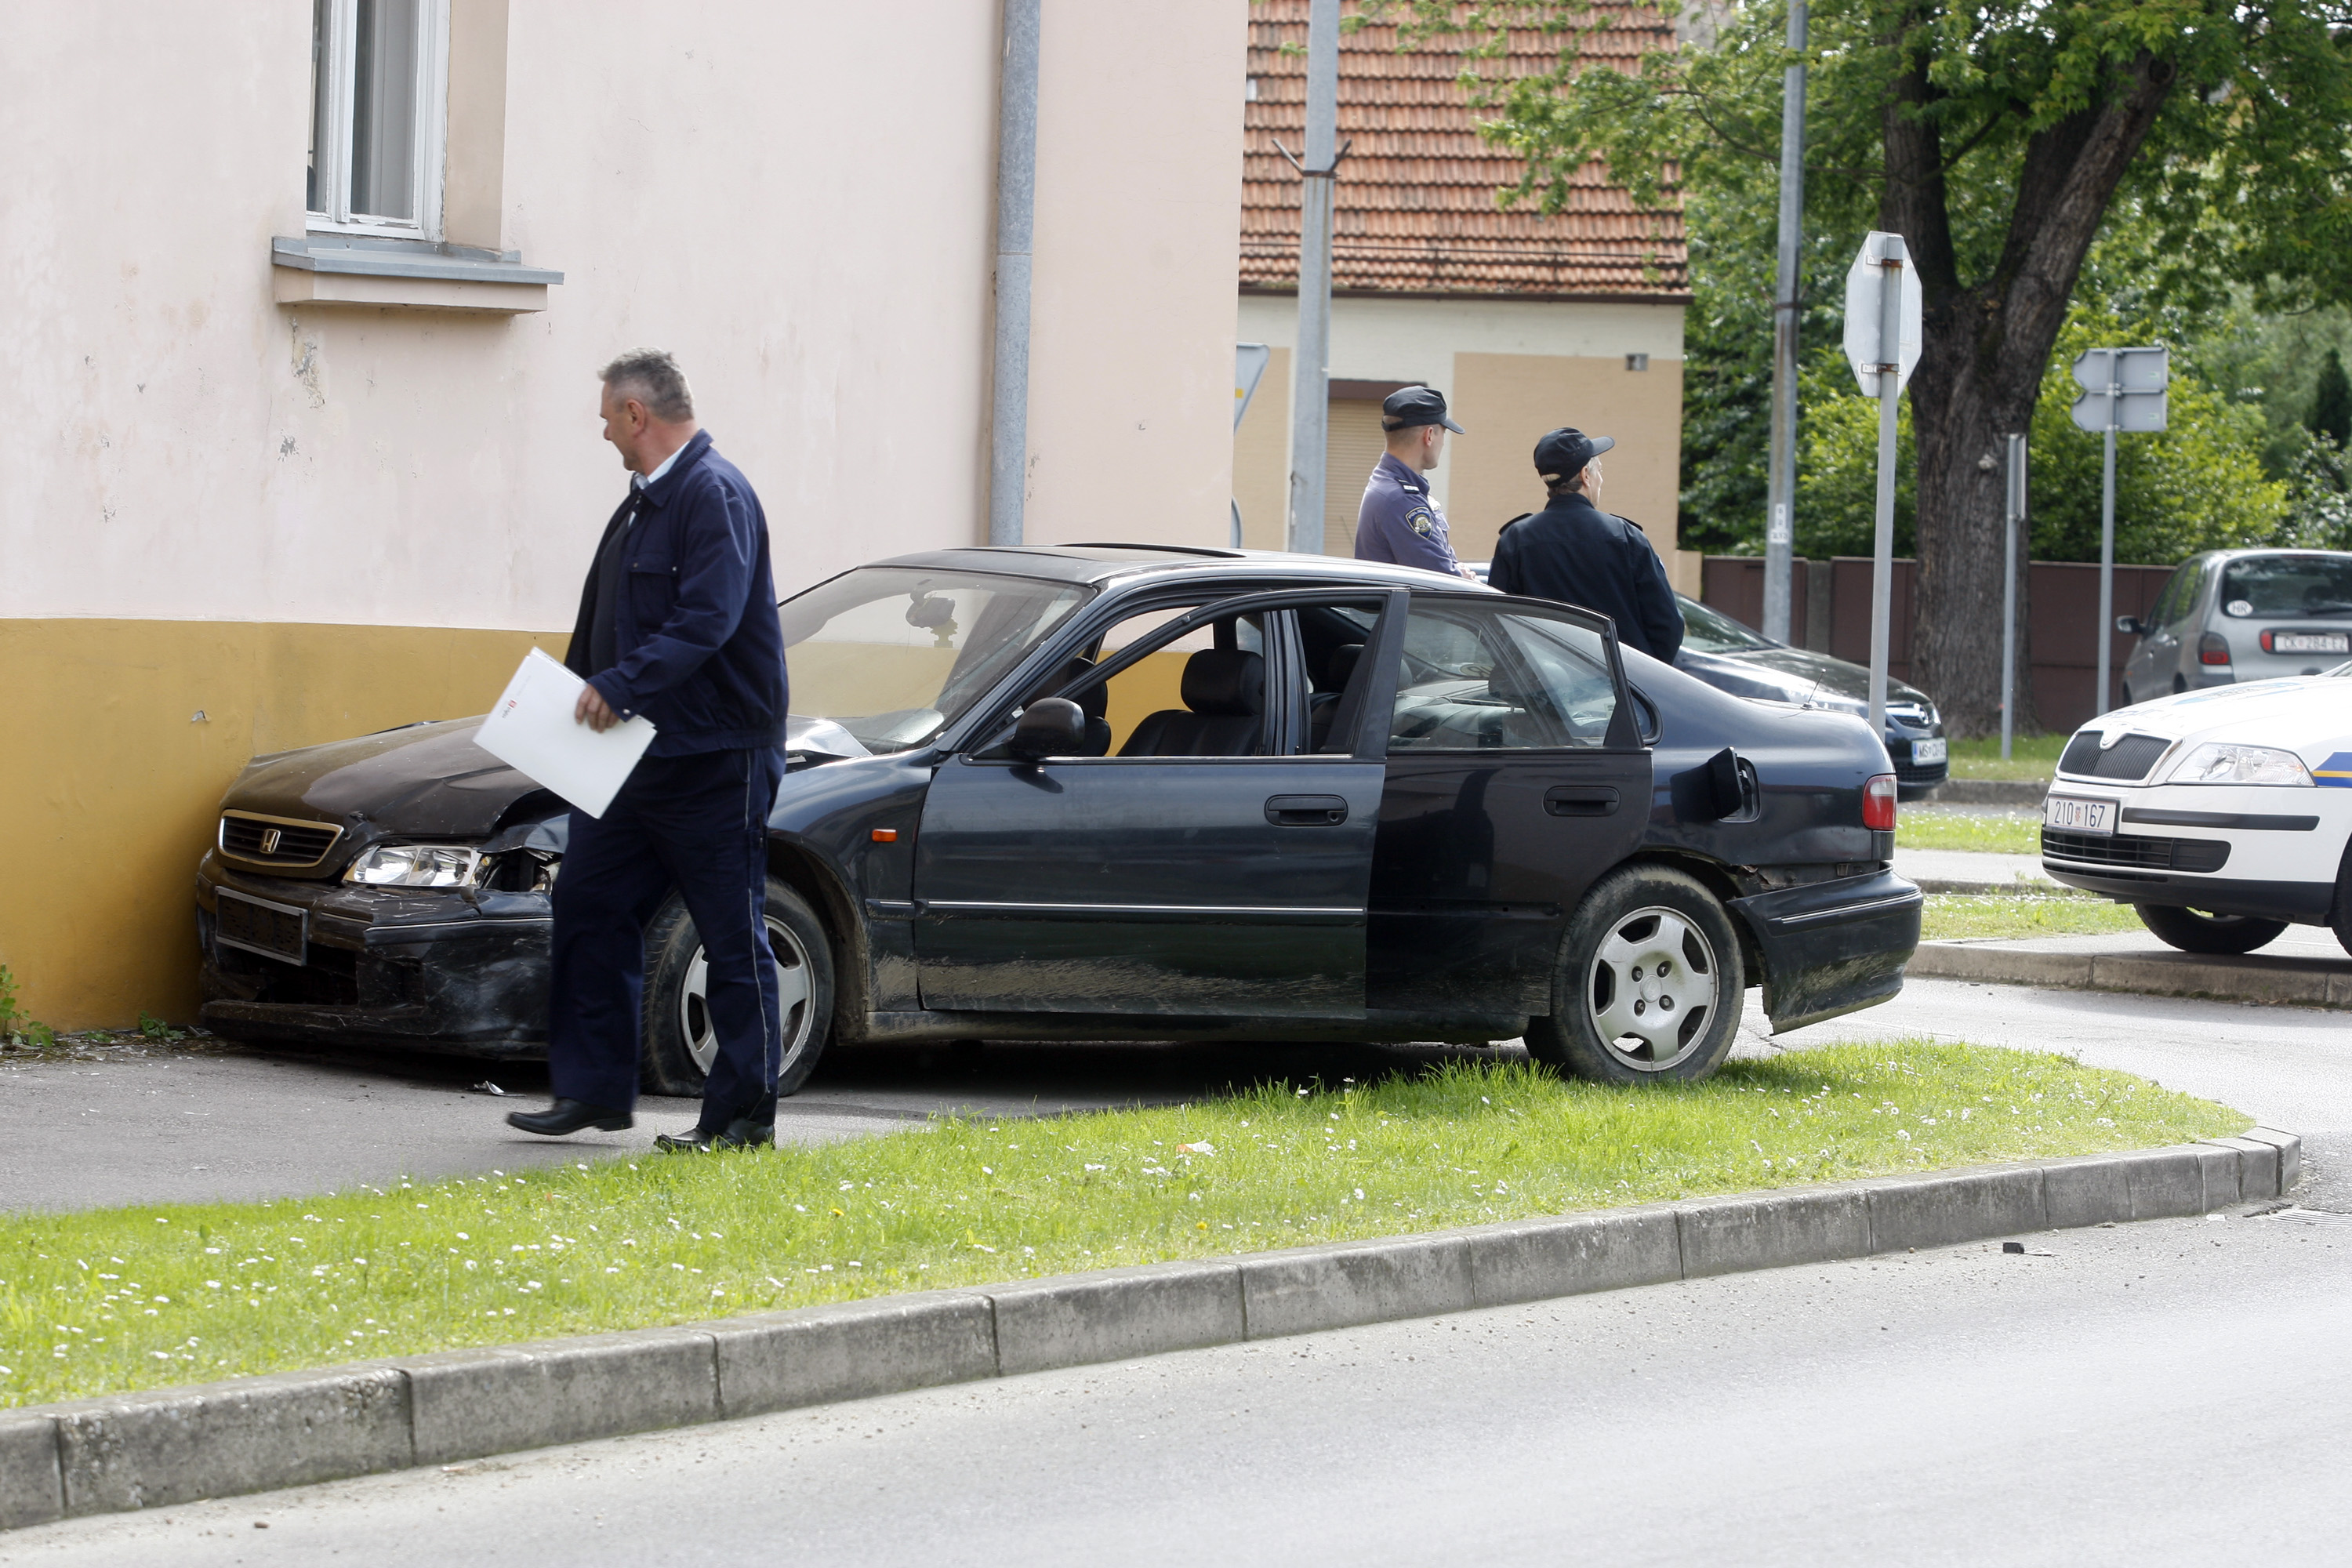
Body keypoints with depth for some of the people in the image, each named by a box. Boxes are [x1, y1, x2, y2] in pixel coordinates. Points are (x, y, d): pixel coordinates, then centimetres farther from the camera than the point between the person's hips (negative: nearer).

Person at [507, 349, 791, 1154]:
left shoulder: (715, 496, -15)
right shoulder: (646, 500, 16)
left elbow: (708, 622, -26)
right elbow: (605, 626, 23)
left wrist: (621, 686, -29)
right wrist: (581, 698, 16)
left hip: (714, 757, -10)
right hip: (636, 751, 10)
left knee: (733, 936, -2)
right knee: (589, 906, 9)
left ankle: (744, 1113, 3)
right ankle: (593, 1090, 14)